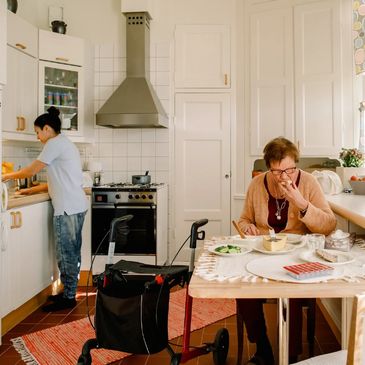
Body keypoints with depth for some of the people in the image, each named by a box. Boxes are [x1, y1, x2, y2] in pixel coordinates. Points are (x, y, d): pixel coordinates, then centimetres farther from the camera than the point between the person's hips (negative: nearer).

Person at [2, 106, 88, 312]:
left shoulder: (55, 143, -10)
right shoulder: (65, 144, 20)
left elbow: (31, 171, -6)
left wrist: (9, 176, 11)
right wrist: (31, 190, 21)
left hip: (67, 209, -10)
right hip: (75, 206, 10)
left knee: (66, 254, -1)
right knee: (71, 252, 14)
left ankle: (68, 298, 8)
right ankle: (69, 293, 24)